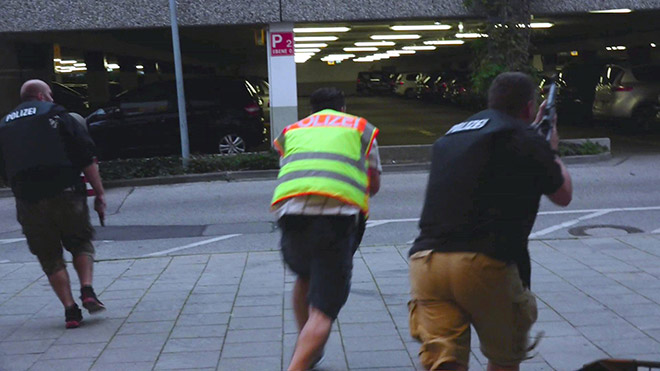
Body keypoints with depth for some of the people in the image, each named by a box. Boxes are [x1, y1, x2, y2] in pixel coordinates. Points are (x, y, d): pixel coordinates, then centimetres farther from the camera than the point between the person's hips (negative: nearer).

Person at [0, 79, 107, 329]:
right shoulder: (55, 114, 5)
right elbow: (86, 157, -2)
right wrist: (99, 194, 0)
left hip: (28, 202, 3)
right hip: (65, 193, -3)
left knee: (50, 257, 11)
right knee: (81, 243, 15)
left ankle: (70, 309, 4)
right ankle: (87, 290, -4)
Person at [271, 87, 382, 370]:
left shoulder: (291, 130, 27)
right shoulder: (361, 127, 23)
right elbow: (374, 185, 25)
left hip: (290, 210, 3)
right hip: (340, 214, -3)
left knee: (304, 277, 30)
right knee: (323, 310, -2)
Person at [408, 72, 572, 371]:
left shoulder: (450, 135, 22)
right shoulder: (526, 139, 3)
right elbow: (563, 195, 16)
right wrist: (551, 151, 31)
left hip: (424, 261, 5)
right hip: (484, 263, -5)